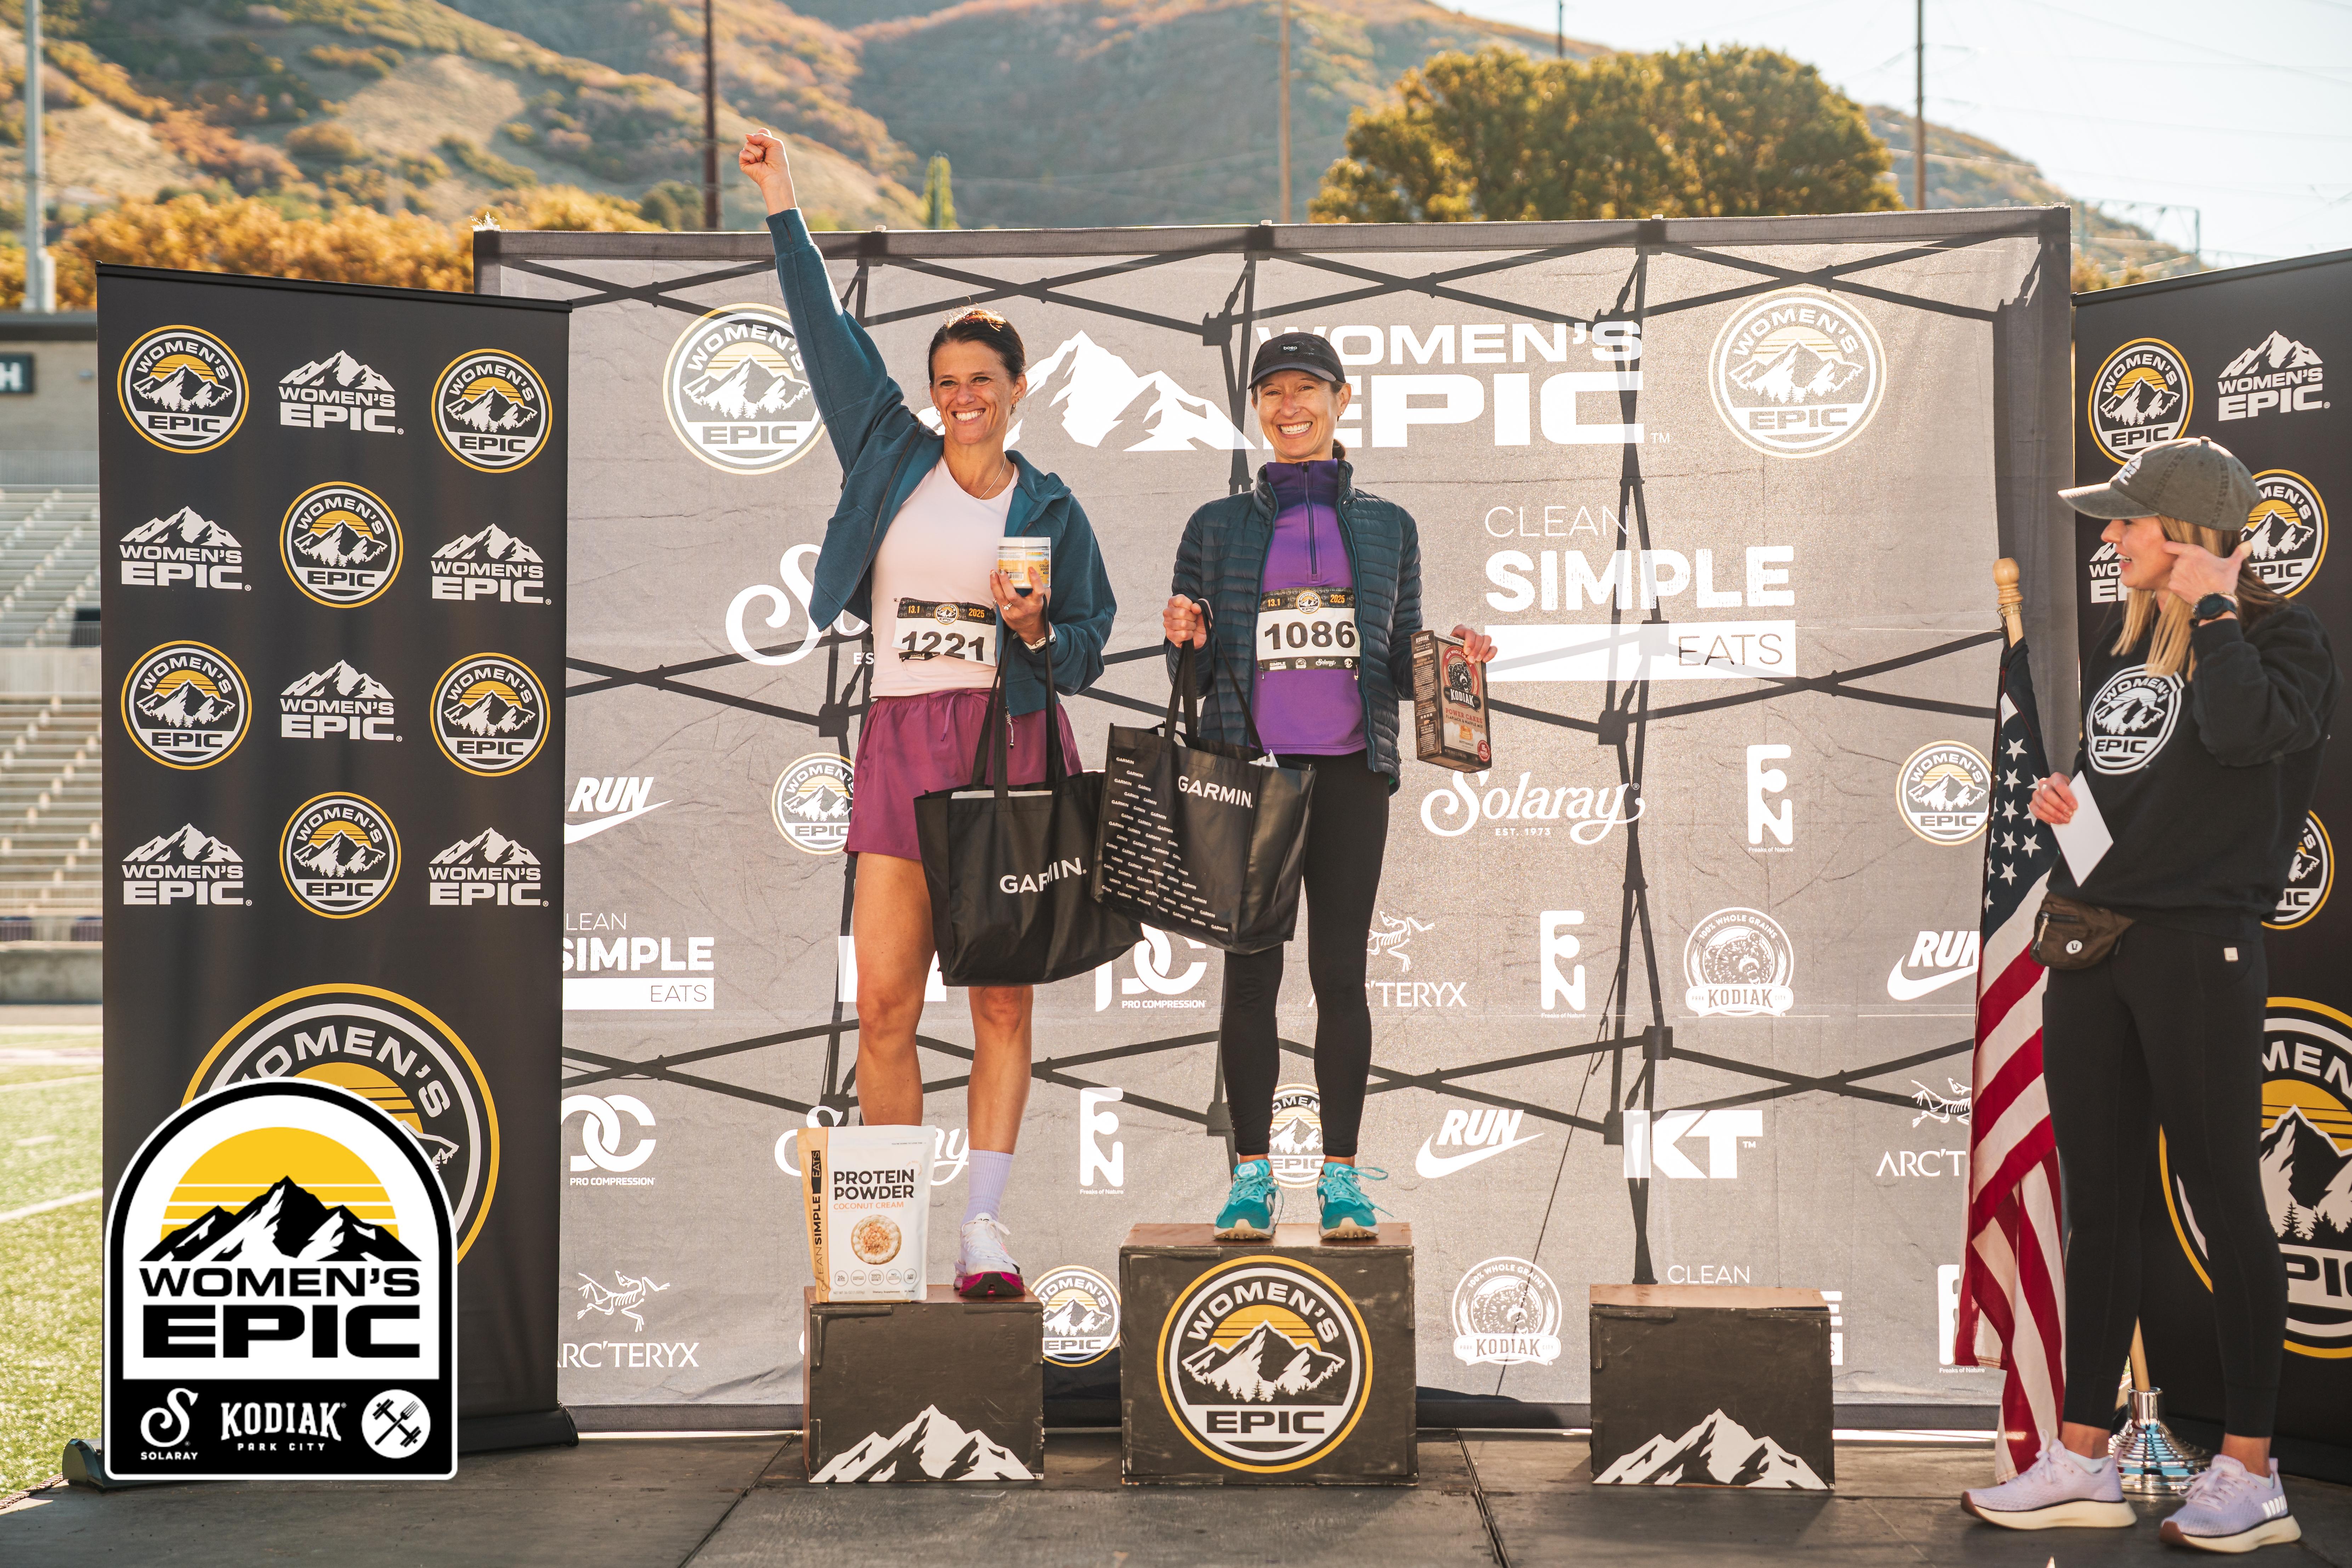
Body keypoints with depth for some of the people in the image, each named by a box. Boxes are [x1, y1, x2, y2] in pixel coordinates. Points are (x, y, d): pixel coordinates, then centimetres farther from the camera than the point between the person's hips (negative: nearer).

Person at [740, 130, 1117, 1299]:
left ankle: (983, 1226, -1)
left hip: (1011, 744, -1)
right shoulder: (891, 457, 12)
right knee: (884, 1003, -3)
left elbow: (1089, 652, 11)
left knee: (1002, 1003, -3)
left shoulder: (1047, 507, 8)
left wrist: (1038, 631, -10)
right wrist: (782, 205, 20)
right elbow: (824, 328, 18)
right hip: (900, 743, 2)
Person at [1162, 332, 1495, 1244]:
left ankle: (1341, 1177, 8)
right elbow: (1193, 674, 9)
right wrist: (1185, 641, -12)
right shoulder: (1219, 526, 9)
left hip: (1350, 770, 1)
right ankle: (1252, 1175, 7)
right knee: (1250, 973, 0)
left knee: (1341, 972, 1)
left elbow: (1399, 665, 13)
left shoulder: (1387, 527, 12)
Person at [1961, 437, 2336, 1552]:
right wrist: (2064, 798, 8)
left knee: (2223, 1201, -2)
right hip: (2092, 947, 7)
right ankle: (2083, 1462, 15)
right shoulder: (2122, 646, 17)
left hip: (2198, 947, -7)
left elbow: (2246, 730, -26)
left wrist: (2212, 611, -14)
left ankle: (2250, 1473, 6)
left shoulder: (2278, 634, -4)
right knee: (2097, 1207, 9)